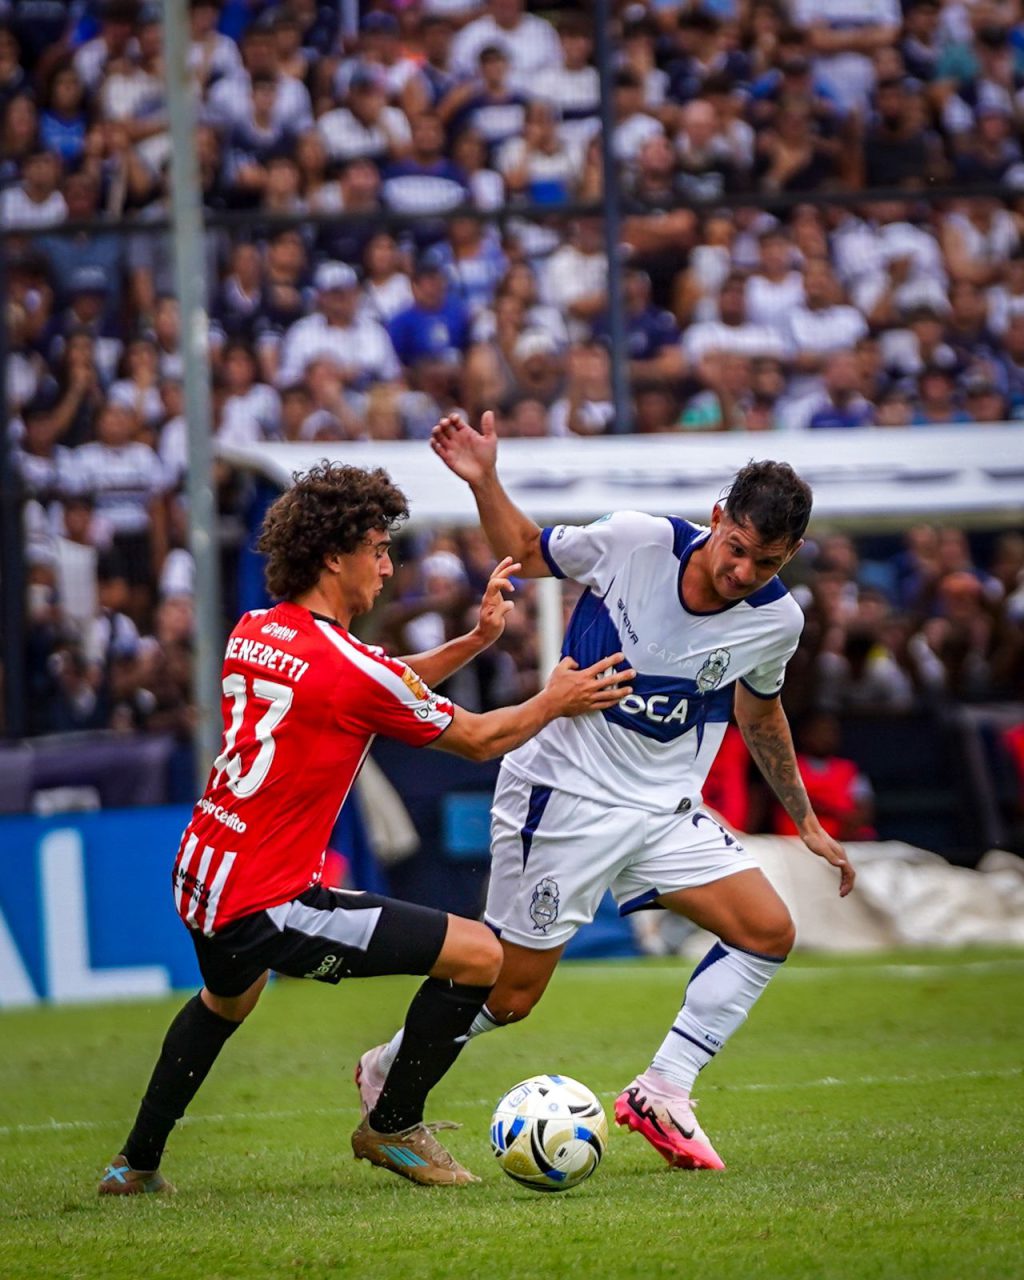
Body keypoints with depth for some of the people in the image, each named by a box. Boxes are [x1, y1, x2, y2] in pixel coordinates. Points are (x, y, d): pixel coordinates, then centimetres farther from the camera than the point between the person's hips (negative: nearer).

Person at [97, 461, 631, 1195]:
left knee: (227, 1001, 41)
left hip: (200, 883, 9)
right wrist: (555, 702, 13)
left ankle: (137, 1164, 45)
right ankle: (393, 1129, 9)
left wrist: (474, 640, 13)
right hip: (265, 908, -9)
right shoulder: (345, 664, -17)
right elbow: (478, 740, -4)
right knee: (480, 955, -7)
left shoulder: (253, 632, 7)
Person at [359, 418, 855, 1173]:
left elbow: (760, 710, 15)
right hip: (565, 794, -5)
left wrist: (806, 823, 20)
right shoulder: (635, 541, -18)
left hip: (666, 810, 5)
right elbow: (527, 553, 1)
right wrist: (485, 482, -15)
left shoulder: (778, 621, -7)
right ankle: (387, 1075, 25)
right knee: (510, 992, -1)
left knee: (770, 932, -9)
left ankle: (661, 1095, -2)